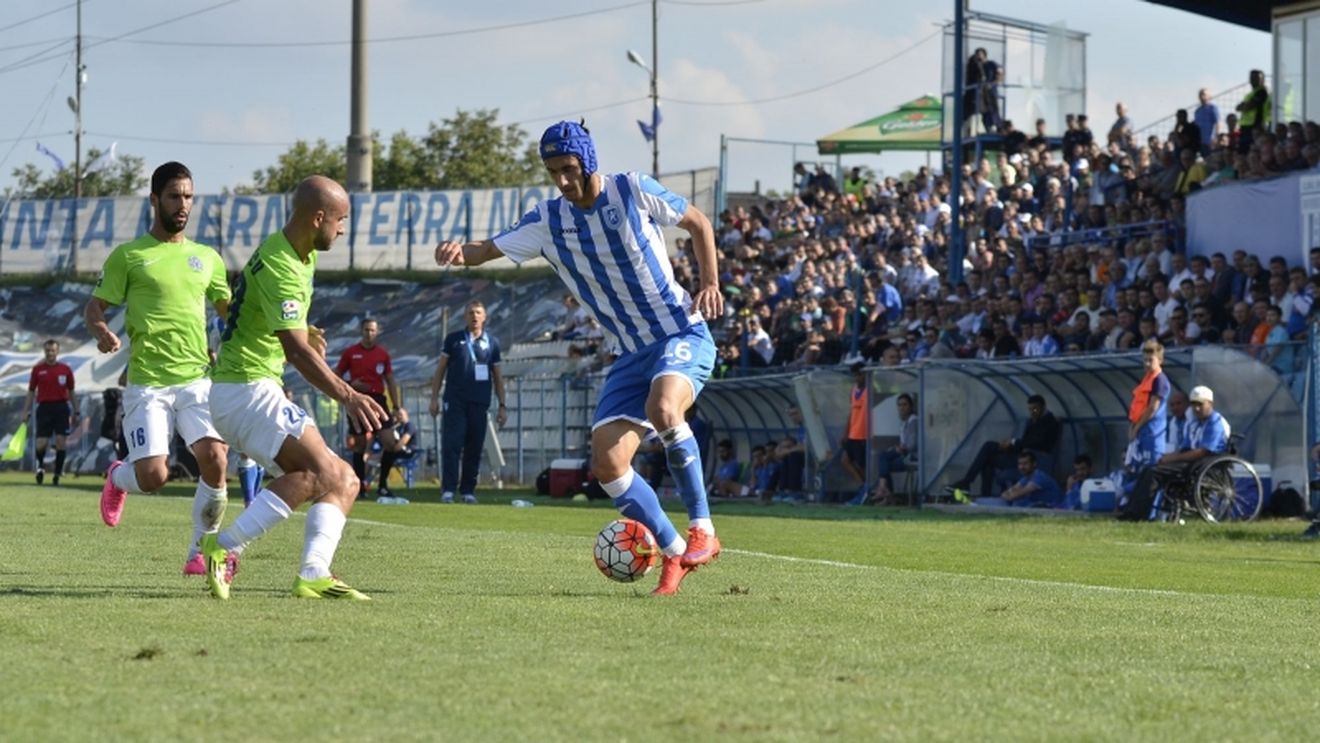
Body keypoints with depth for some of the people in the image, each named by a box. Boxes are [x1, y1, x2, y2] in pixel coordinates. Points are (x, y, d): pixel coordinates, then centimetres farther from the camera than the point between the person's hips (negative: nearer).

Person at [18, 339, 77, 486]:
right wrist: (25, 411, 5)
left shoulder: (65, 369, 6)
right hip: (44, 406, 0)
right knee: (41, 443, -7)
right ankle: (40, 466, 22)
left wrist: (74, 411, 11)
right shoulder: (38, 369, 5)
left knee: (61, 442, -6)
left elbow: (71, 391, 13)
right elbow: (31, 391, 10)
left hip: (62, 407, 0)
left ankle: (57, 474, 3)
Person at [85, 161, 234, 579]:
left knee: (215, 461, -18)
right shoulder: (129, 256, 3)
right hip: (147, 384, -3)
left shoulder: (207, 259, 14)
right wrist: (101, 332, -19)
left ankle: (200, 554, -1)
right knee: (153, 476, -12)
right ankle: (118, 477, 28)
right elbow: (95, 308, 3)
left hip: (197, 379, 3)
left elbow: (230, 311, 25)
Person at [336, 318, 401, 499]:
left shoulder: (383, 354, 10)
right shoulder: (350, 353, 6)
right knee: (360, 444, -1)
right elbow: (336, 376, 10)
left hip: (377, 398, 1)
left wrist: (396, 406, 5)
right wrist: (350, 385, -9)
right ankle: (360, 485, 3)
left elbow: (390, 381, 12)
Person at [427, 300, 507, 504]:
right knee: (451, 445, -9)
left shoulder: (491, 342, 10)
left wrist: (502, 406, 9)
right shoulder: (453, 339, 7)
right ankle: (448, 490, -10)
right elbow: (440, 369, 10)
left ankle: (468, 490, 10)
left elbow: (497, 377, 14)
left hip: (479, 403, 2)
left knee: (474, 449, 3)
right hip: (455, 401, -1)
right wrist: (434, 397, 2)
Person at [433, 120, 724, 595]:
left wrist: (710, 284, -7)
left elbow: (698, 223, 5)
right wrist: (460, 252, -22)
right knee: (607, 464, -8)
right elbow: (488, 250, 1)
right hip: (631, 354, 5)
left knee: (662, 408, -36)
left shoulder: (633, 191, -8)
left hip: (683, 335, -5)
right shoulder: (548, 221, 2)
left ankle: (702, 530, -24)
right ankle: (675, 553, 8)